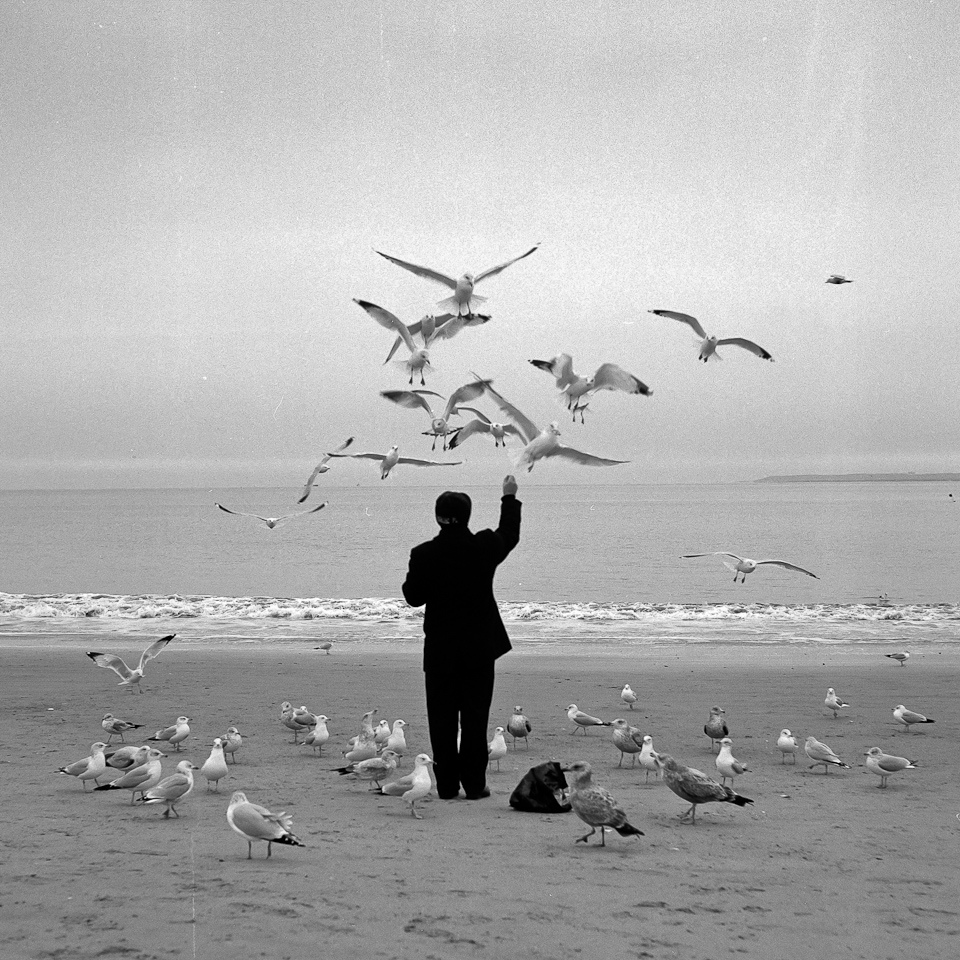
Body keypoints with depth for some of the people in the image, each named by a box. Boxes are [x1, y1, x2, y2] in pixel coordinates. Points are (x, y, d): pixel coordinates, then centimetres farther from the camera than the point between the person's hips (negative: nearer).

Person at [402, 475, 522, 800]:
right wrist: (509, 498, 28)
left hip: (440, 650, 0)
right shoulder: (484, 547, -7)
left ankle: (447, 785, 9)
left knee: (442, 718, 7)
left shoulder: (424, 554, -10)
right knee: (475, 717, 6)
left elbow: (413, 597, -1)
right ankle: (474, 784, 5)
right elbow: (510, 536, 15)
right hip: (479, 648, 0)